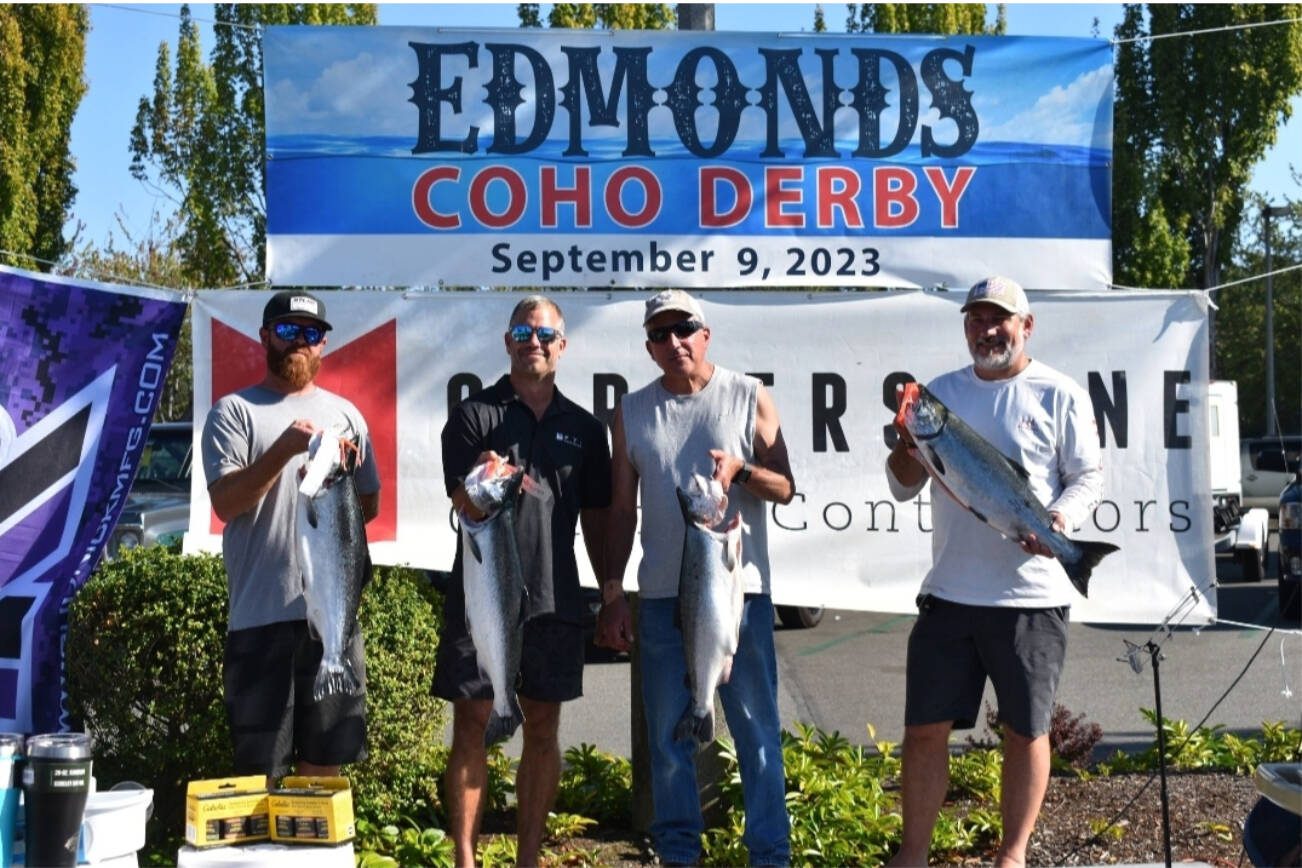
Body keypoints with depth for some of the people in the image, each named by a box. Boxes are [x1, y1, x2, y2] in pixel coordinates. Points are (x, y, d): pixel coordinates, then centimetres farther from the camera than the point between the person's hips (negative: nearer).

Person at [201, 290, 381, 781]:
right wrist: (286, 447, -19)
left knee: (325, 760, 11)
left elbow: (369, 505, 17)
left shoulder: (344, 414, 15)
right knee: (259, 766, 2)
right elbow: (225, 503, -9)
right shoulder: (234, 412, 2)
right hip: (261, 614, -4)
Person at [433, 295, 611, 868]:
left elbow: (596, 521, 14)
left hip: (554, 599, 3)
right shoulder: (474, 415, 2)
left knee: (543, 728, 7)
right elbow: (465, 508, -5)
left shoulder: (584, 427, 11)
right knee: (472, 724, 1)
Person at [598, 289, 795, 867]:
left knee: (757, 730, 0)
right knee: (669, 734, 9)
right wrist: (611, 595, 6)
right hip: (662, 595, 2)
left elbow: (785, 489, 3)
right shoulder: (633, 411, 8)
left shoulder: (749, 397, 3)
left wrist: (740, 470, -17)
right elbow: (622, 510, 10)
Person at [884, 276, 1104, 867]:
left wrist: (1059, 521, -20)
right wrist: (907, 442, -10)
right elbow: (903, 487, 11)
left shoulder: (1059, 395, 0)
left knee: (1026, 730, 7)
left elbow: (1089, 478, 0)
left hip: (1031, 596, -3)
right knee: (924, 727, 5)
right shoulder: (941, 392, 10)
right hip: (949, 592, 3)